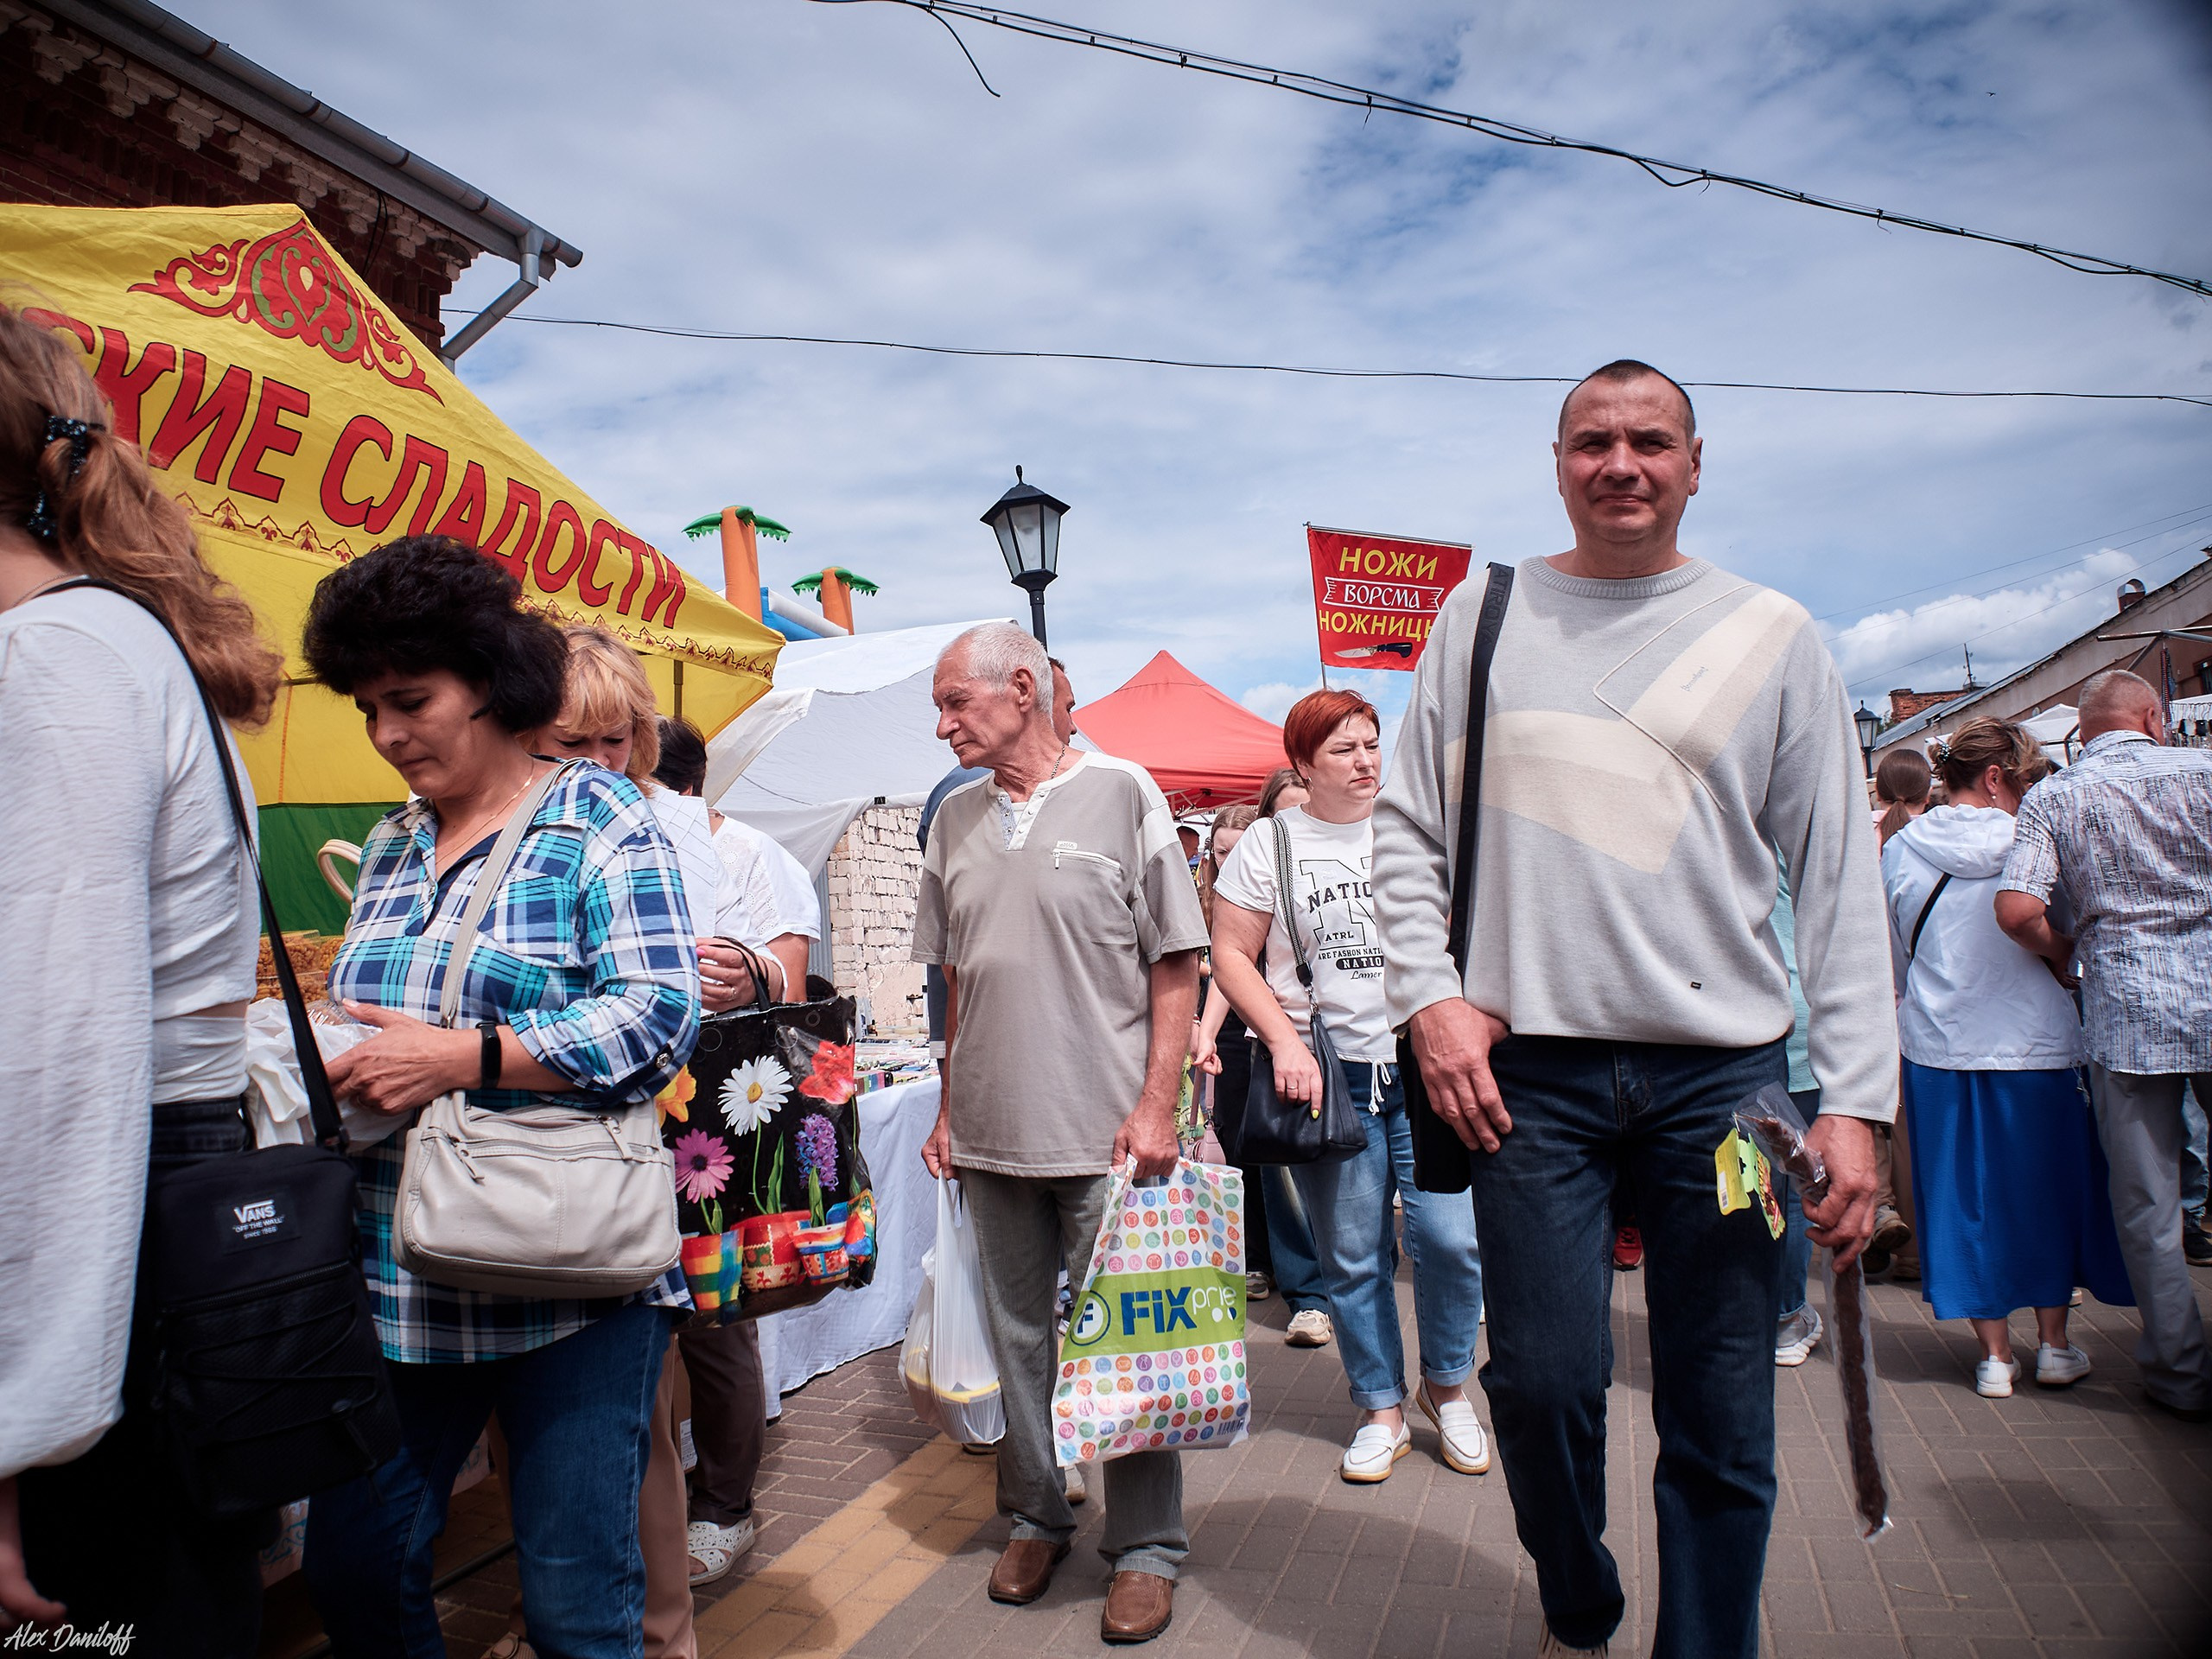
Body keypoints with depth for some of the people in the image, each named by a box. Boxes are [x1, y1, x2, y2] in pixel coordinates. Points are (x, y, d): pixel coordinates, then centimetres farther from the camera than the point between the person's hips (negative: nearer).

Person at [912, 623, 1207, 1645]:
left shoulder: (1120, 793, -4)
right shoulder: (956, 819, 10)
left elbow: (1176, 965, -5)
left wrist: (1156, 1105, -11)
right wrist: (950, 1110, 12)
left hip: (1105, 1133, -4)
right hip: (990, 1136, 4)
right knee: (1017, 1336, 14)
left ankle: (1145, 1550, 22)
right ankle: (1037, 1519, 33)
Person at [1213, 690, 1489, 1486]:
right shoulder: (1269, 844, 1)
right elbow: (1231, 955, 1)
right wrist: (1285, 1041, -11)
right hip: (1325, 1073, -1)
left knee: (1452, 1237, -2)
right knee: (1353, 1255, 6)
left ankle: (1448, 1387, 24)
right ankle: (1381, 1410, 25)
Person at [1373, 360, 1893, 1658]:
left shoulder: (1771, 634, 7)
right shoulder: (1484, 612, 9)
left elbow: (1840, 877, 5)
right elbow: (1408, 830, 9)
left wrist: (1858, 1099, -2)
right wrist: (1432, 994, -4)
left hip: (1727, 1071, 1)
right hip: (1531, 1065, 0)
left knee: (1722, 1422, 6)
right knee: (1543, 1381, 2)